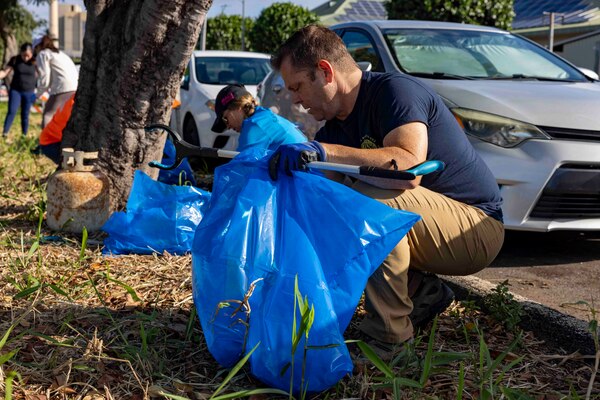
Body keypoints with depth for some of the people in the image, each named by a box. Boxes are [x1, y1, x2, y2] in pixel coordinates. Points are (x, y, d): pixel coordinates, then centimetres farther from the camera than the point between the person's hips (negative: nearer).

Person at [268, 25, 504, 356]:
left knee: (370, 197, -32)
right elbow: (317, 190, 6)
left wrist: (325, 151, -41)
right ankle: (425, 293, 7)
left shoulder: (395, 90, -20)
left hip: (477, 227, -9)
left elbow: (410, 167, -37)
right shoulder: (335, 127, 5)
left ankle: (387, 336, -22)